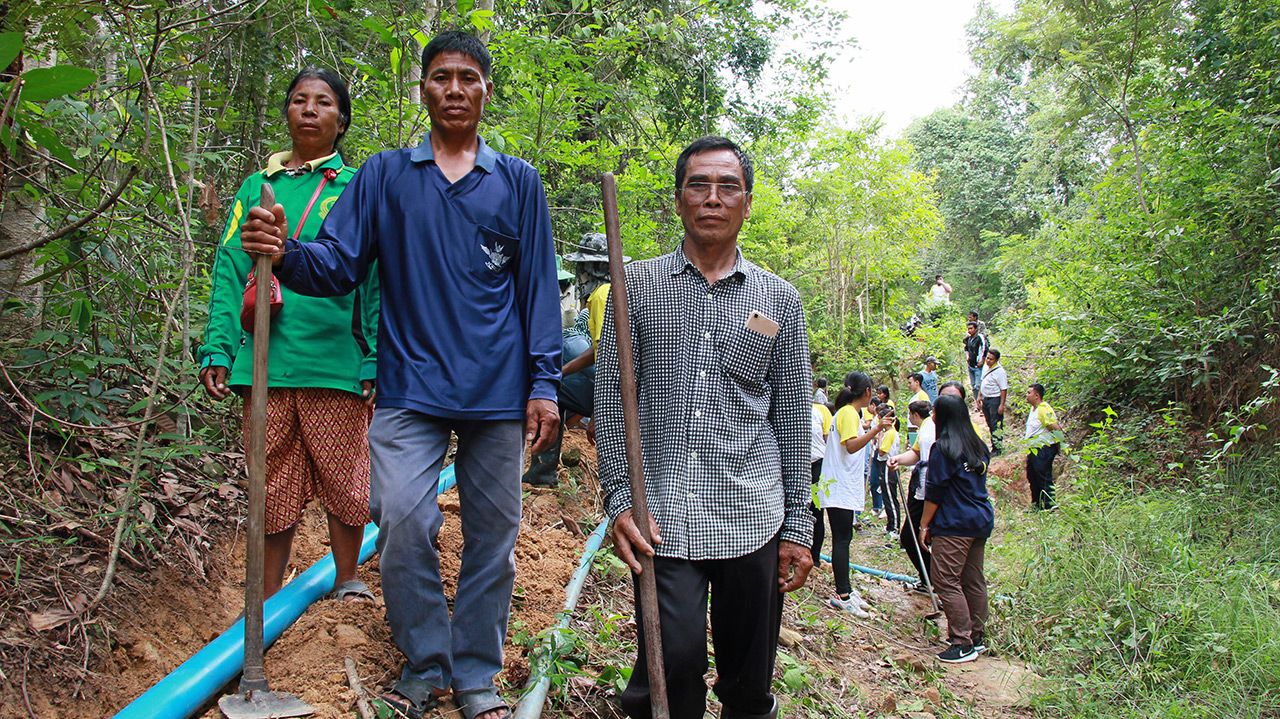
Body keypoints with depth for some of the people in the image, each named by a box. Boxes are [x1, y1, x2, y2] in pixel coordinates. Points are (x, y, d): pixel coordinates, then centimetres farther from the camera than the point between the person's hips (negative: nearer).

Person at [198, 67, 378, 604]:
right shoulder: (257, 187, 13)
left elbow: (377, 279, 1)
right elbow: (229, 273, 11)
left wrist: (376, 361, -7)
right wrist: (217, 350, 0)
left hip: (336, 361, -2)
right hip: (265, 361, 3)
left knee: (342, 479, 5)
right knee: (273, 484, 10)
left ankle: (347, 582, 25)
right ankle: (268, 598, 23)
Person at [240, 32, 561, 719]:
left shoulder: (517, 181, 9)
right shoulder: (385, 174, 8)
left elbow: (538, 288, 6)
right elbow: (339, 263, 1)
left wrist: (543, 384, -1)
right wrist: (285, 255, -21)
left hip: (497, 392, 1)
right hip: (410, 386, 0)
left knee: (492, 534, 6)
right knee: (404, 523, -11)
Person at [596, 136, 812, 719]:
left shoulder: (780, 299, 10)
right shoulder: (638, 286, 6)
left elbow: (793, 416, 10)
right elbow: (611, 398, 4)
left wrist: (798, 524, 7)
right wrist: (619, 500, -5)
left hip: (754, 516, 2)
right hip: (663, 515, -1)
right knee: (674, 659, -13)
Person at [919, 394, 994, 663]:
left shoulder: (943, 448, -11)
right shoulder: (978, 446, 12)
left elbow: (935, 492, -12)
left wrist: (924, 524, -5)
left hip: (954, 525, -9)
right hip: (982, 520, 9)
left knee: (946, 581, -5)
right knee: (974, 580, 13)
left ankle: (963, 644, -6)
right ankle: (978, 637, 20)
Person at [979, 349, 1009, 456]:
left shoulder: (999, 371, -18)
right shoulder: (986, 368, 7)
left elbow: (1004, 389, -18)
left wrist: (1002, 405, -20)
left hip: (995, 400, -8)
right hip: (986, 399, 8)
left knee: (996, 425, -3)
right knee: (990, 424, 17)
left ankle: (997, 449, 4)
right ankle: (994, 445, 28)